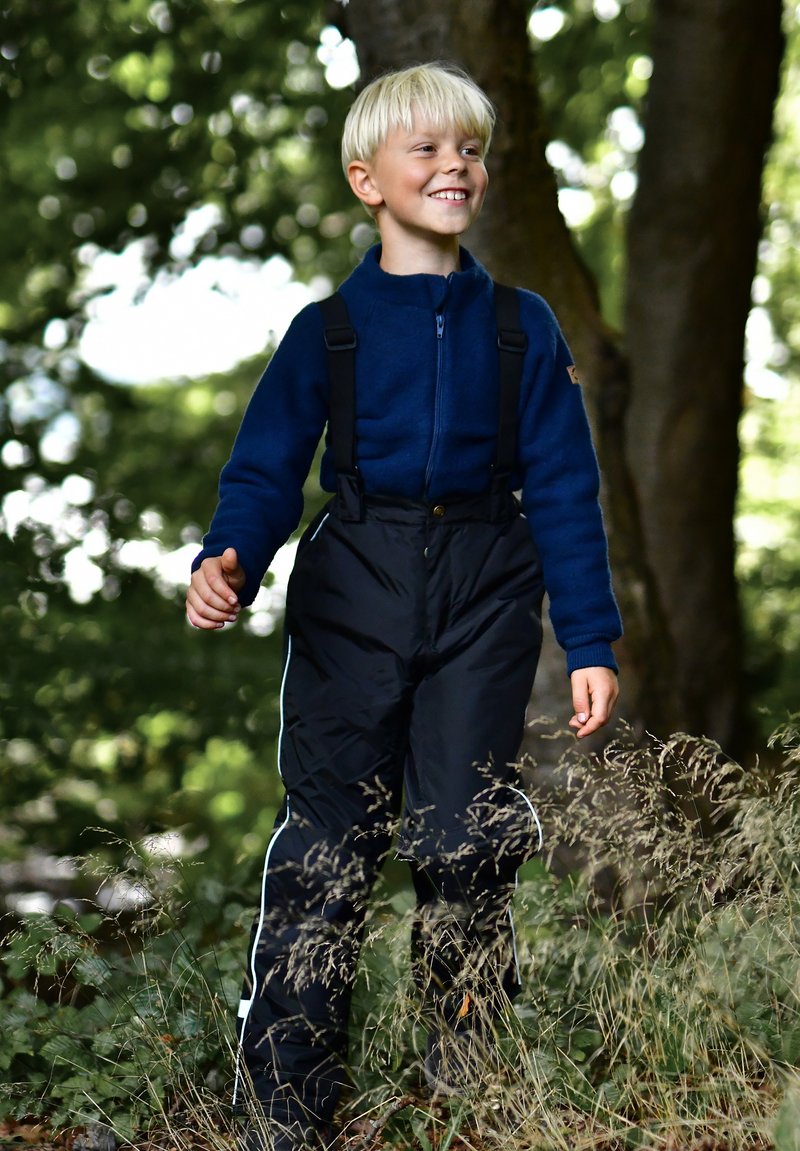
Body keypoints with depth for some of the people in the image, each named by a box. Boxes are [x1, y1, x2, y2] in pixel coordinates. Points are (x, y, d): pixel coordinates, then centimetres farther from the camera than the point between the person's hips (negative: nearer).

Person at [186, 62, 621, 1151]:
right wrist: (227, 563, -20)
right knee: (327, 844, -2)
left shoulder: (520, 327, 7)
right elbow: (266, 470, 1)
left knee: (467, 842, -3)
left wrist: (591, 640, 1)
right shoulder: (328, 330, 4)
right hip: (353, 598, 0)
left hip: (484, 604, 1)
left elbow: (563, 490, 6)